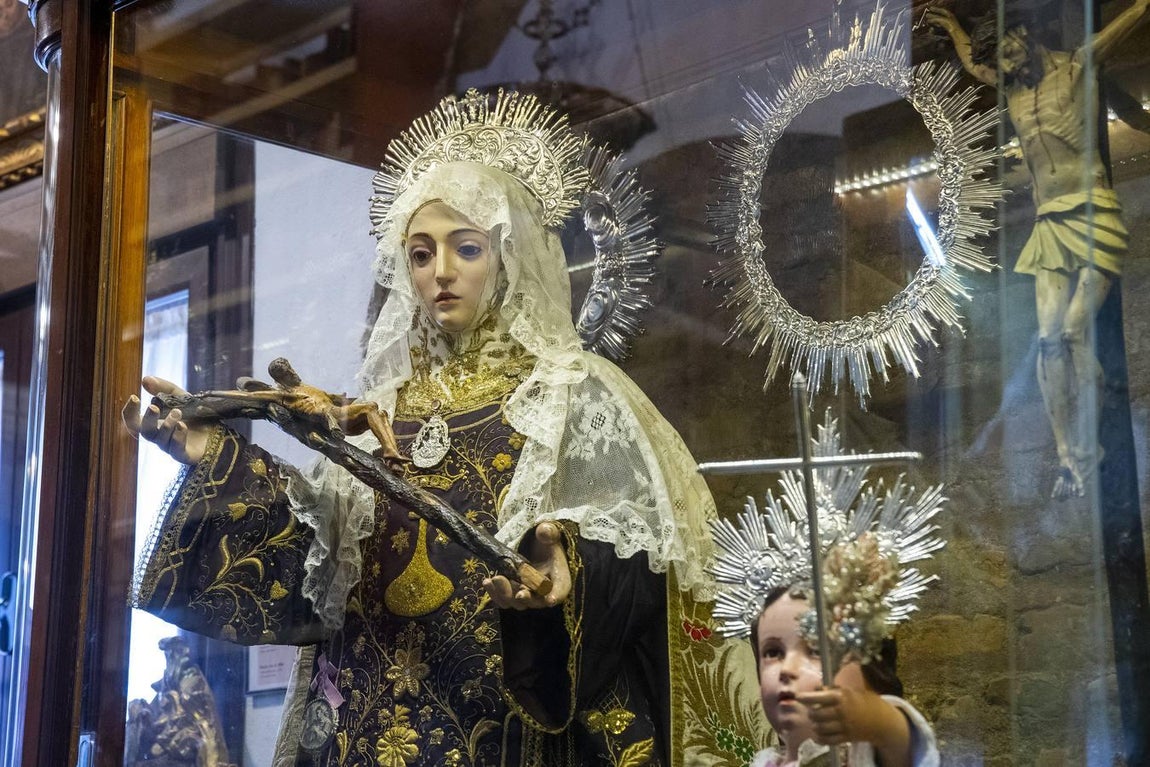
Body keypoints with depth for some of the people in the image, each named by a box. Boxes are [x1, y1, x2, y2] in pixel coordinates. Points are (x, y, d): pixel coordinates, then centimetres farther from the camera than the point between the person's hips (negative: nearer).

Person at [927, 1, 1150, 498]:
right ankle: (1068, 456, -8)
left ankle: (1087, 453, -9)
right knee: (1050, 338, -8)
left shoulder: (1075, 68, 2)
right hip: (1051, 226, 5)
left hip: (1093, 217, -5)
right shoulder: (1009, 89, 17)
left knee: (1075, 330, -17)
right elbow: (973, 61, 39)